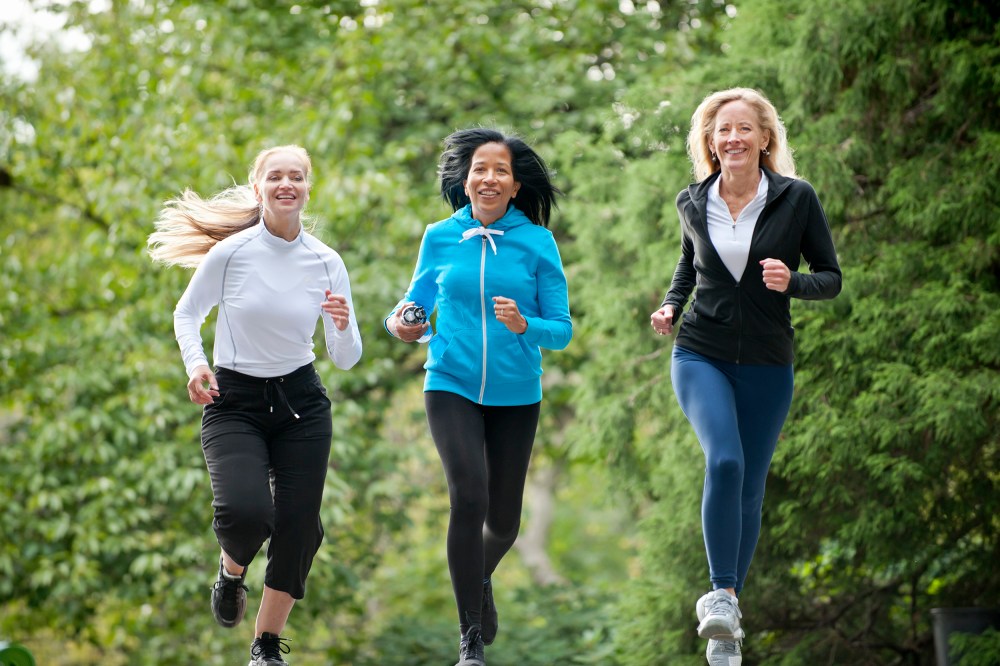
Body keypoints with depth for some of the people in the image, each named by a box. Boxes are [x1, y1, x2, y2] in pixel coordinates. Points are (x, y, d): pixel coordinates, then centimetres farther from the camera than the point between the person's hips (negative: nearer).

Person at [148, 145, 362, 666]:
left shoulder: (327, 264, -3)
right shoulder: (229, 253, -10)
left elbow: (346, 359, 1)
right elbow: (187, 313, 7)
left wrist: (344, 328, -21)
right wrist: (195, 364, -11)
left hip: (301, 405, 3)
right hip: (234, 402, -3)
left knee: (298, 527, 1)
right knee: (246, 513, -24)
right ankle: (232, 570, 14)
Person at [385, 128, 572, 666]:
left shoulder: (537, 242, -3)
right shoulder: (440, 238, 2)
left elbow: (562, 330, -2)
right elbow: (416, 302, 16)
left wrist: (523, 325, -22)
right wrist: (400, 323, -6)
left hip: (515, 395, 1)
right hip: (451, 386, -1)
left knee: (503, 519, 10)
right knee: (469, 497, -21)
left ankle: (481, 578, 48)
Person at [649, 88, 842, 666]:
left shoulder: (797, 198, -5)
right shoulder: (693, 203, 2)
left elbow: (831, 278, 0)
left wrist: (791, 282, -20)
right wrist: (670, 306, 3)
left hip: (767, 364, 0)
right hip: (701, 354, 0)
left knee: (749, 486, 6)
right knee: (724, 460, -24)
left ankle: (728, 612, 19)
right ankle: (722, 596, -21)